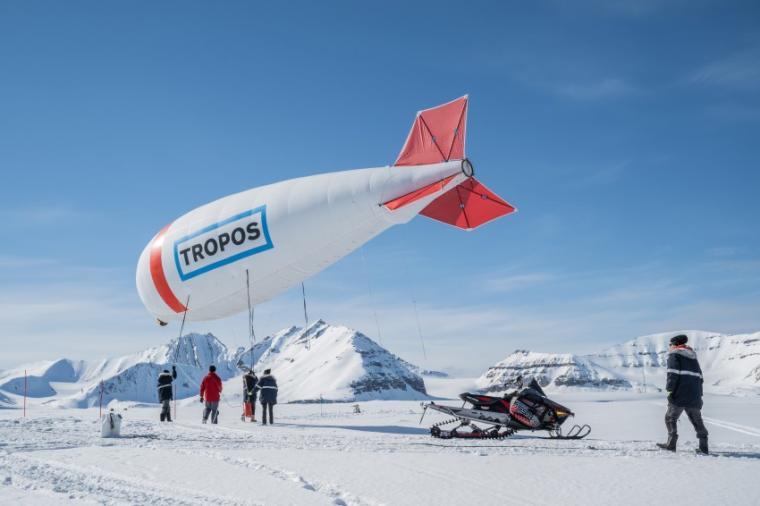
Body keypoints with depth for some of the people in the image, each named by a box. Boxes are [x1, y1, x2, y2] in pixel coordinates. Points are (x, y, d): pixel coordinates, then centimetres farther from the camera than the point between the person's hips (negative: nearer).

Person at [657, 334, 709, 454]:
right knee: (697, 420, 12)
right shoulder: (692, 356, 23)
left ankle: (671, 444, -2)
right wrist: (699, 394, 21)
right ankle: (703, 446, 6)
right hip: (695, 395, 7)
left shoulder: (674, 354, 1)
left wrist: (669, 389, -12)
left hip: (680, 395, -7)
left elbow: (673, 373, -13)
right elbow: (700, 376, 22)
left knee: (670, 417, 3)